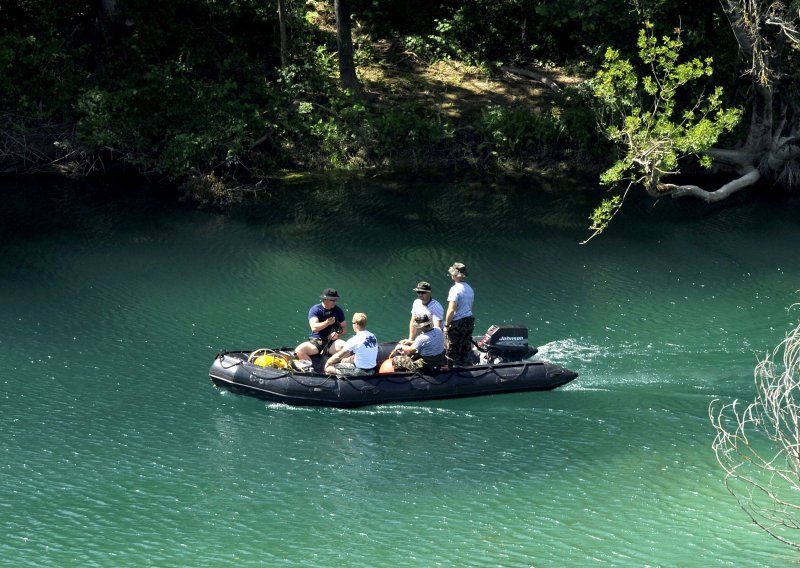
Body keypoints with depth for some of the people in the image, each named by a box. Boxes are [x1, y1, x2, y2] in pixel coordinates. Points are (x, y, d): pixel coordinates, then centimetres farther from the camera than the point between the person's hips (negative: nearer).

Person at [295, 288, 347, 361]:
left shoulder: (338, 311, 8)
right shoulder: (315, 310, -2)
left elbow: (344, 327, 13)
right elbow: (314, 327, -16)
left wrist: (338, 334, -9)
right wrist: (327, 322, -28)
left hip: (332, 342, 1)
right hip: (316, 341, -1)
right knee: (299, 350, -28)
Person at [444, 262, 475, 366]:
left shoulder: (455, 289, -16)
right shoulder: (470, 289, 8)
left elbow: (451, 310, -19)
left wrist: (446, 325, -13)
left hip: (457, 323, -8)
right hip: (469, 321, 8)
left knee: (453, 352, 3)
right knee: (466, 350, 16)